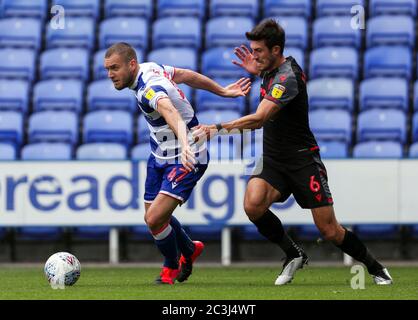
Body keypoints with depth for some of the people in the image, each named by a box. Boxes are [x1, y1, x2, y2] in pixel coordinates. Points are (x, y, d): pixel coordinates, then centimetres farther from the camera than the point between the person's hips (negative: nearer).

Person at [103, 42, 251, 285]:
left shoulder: (149, 90, -30)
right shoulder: (149, 68, -2)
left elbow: (172, 113, -51)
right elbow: (186, 75, 12)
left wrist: (185, 145, -70)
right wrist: (223, 92, 24)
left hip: (184, 161, -10)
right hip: (160, 156, 10)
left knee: (155, 219, -17)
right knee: (153, 217, 16)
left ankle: (171, 267, 12)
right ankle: (190, 250, 43)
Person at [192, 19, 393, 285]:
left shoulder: (287, 78, -23)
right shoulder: (272, 70, 6)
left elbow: (259, 118, -36)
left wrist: (218, 128, -43)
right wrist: (257, 71, 15)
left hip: (302, 160, -7)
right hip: (273, 159, 7)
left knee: (329, 231, -5)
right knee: (253, 205, -22)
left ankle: (376, 268, 19)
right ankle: (294, 255, -1)